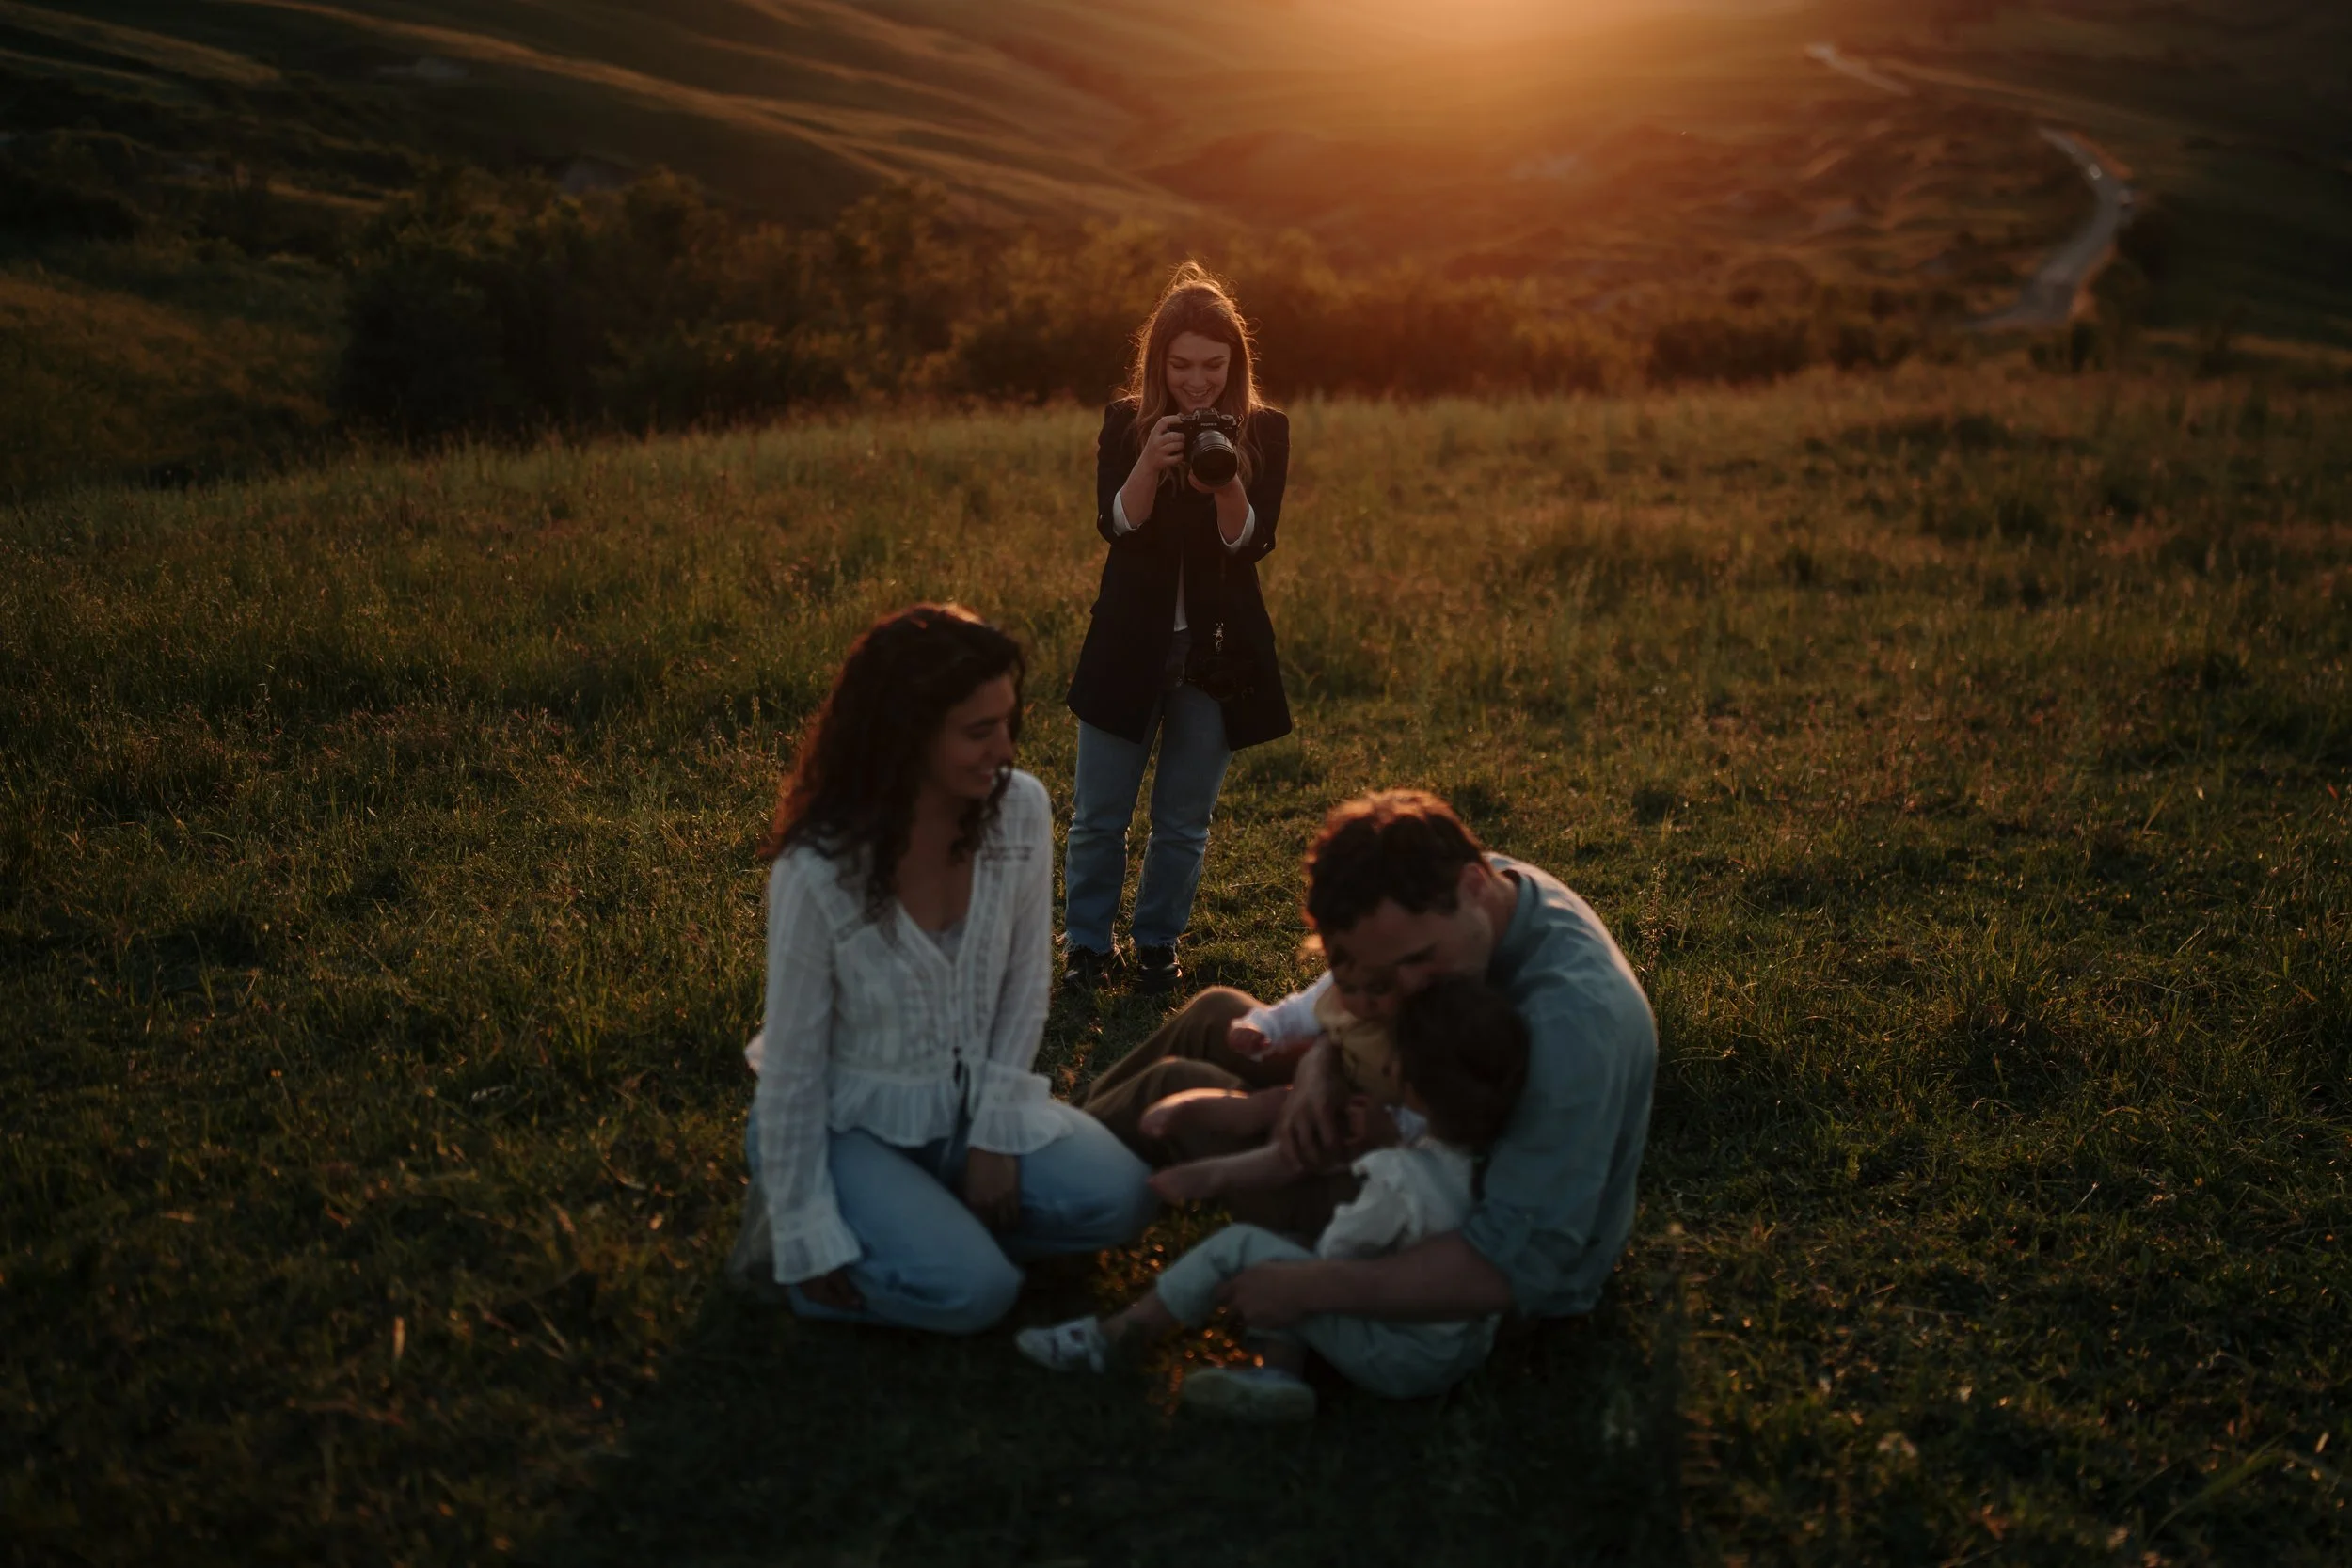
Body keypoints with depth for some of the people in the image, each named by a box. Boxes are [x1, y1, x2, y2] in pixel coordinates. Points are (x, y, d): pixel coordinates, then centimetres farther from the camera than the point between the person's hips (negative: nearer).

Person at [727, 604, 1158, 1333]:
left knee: (1118, 1199, -14)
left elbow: (1025, 984, -2)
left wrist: (996, 1132, -7)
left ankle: (929, 1220, 4)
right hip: (850, 1124, -5)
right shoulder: (818, 871, -25)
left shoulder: (1021, 810, -14)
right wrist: (809, 1238, -13)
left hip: (967, 1103, 5)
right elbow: (792, 1068, -17)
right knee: (974, 1289, -22)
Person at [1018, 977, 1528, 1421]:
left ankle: (1107, 1338, 6)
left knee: (1239, 1248, -6)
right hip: (1468, 1344, 8)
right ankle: (1277, 1371, -2)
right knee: (1282, 1256, 14)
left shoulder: (1400, 1183, -31)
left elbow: (1335, 1254, -14)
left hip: (1401, 1361, -8)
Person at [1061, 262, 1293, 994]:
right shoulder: (1125, 424, -1)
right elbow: (1117, 525, -14)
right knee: (1098, 816, 7)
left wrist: (1226, 488, -32)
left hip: (1219, 653, 0)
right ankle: (1086, 942, 24)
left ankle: (1158, 941, 27)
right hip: (1130, 647, 0)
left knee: (1183, 822, 9)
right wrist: (1149, 463, -32)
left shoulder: (1263, 432, -2)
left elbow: (1252, 542, -12)